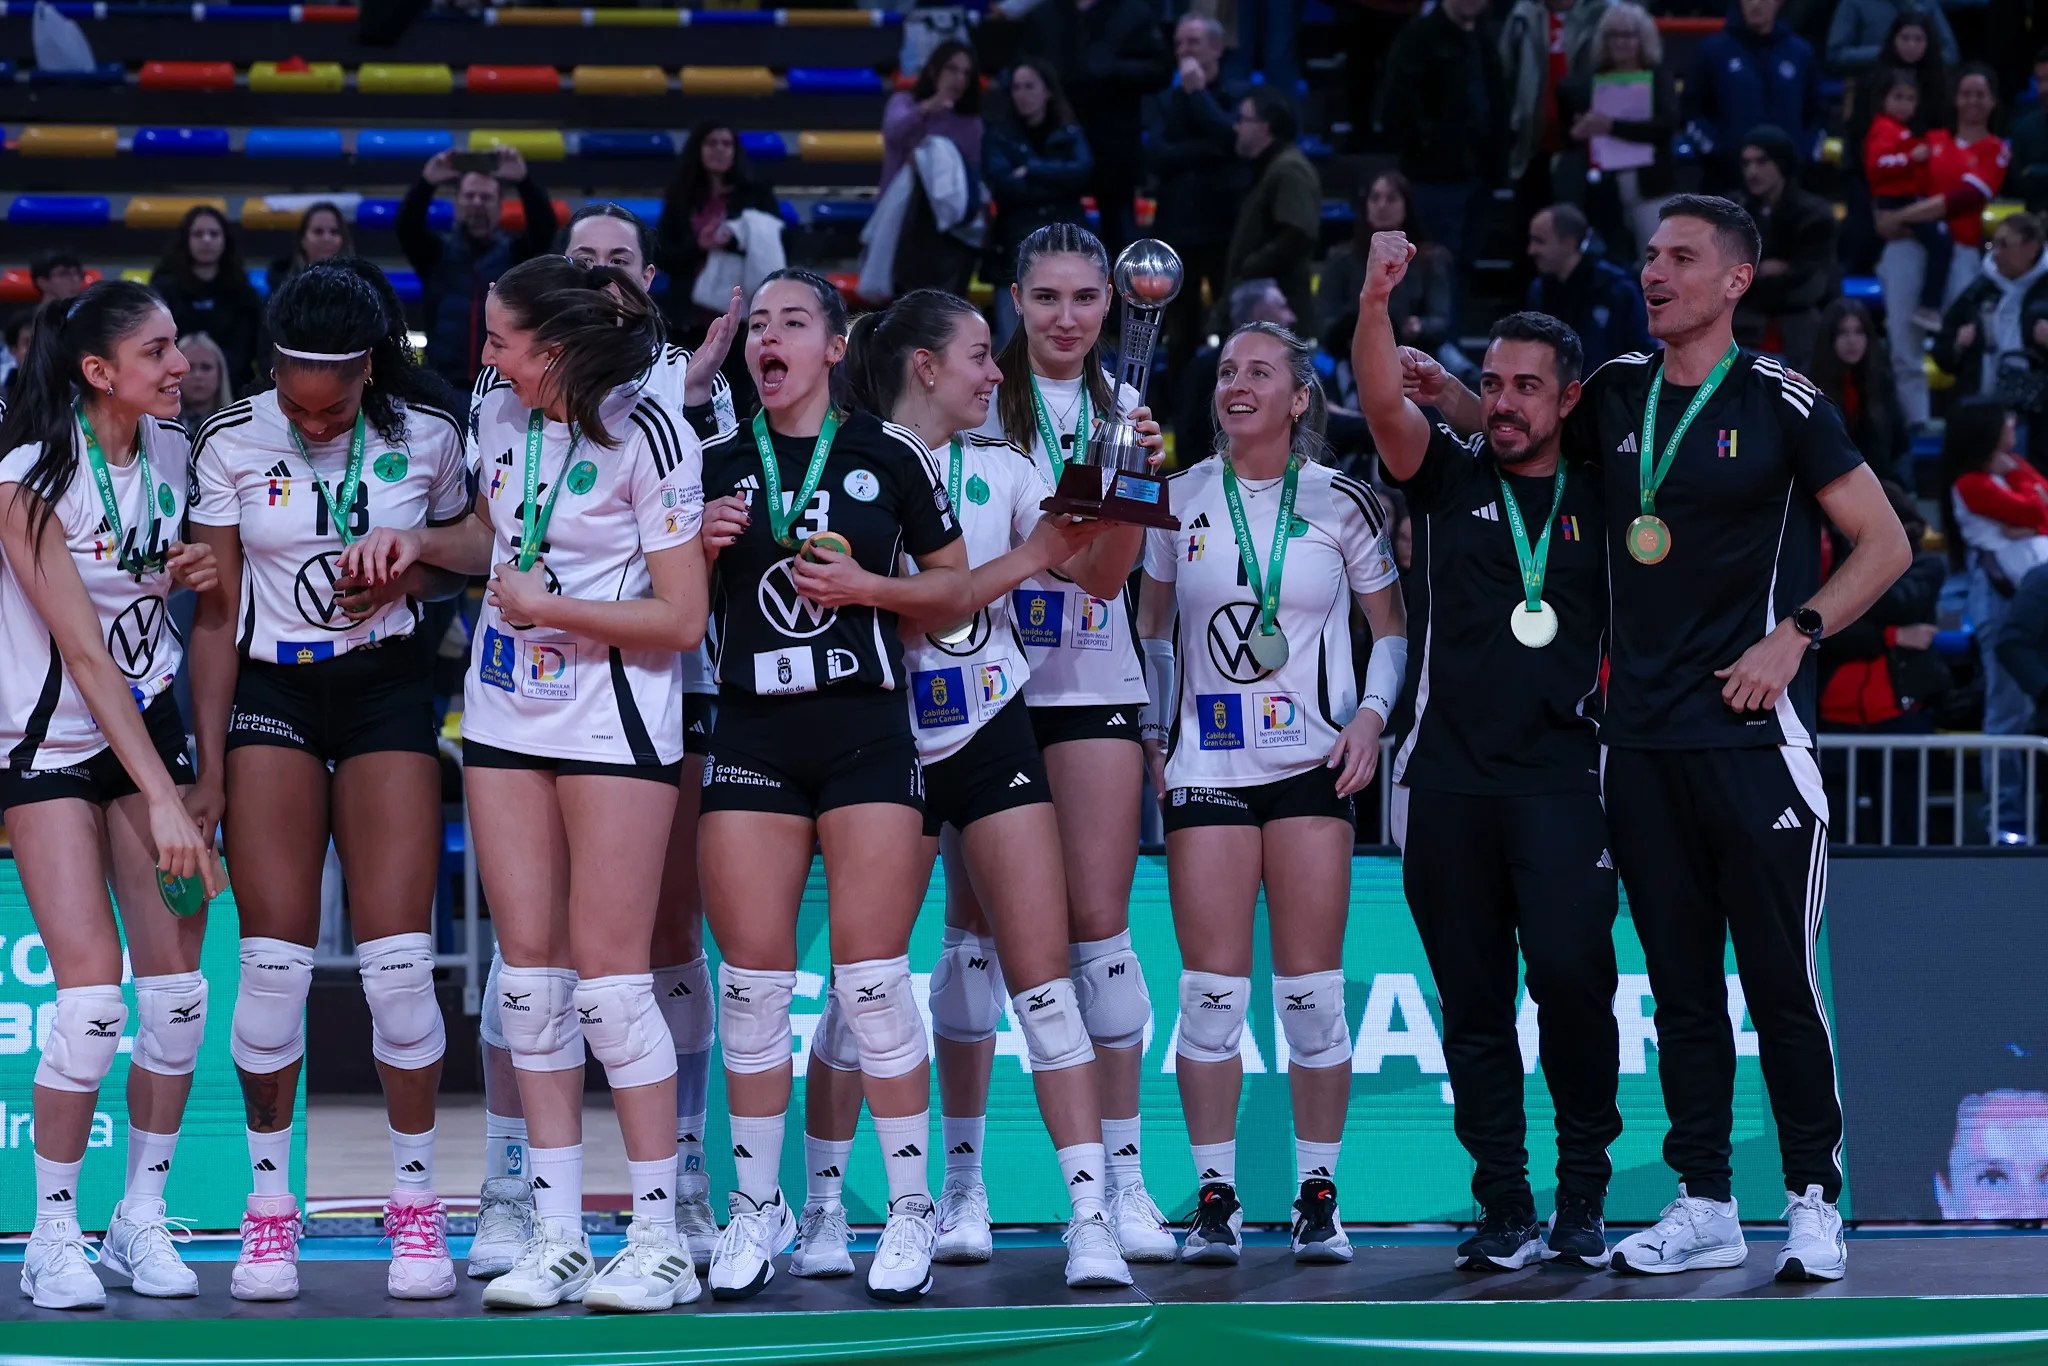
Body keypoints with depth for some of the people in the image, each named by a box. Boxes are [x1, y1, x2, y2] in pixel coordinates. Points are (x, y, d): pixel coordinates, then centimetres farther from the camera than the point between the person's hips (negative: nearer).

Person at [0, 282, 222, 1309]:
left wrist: (201, 574, -5)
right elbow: (85, 654, -22)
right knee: (91, 991, -13)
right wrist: (164, 802, -24)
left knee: (177, 981, -2)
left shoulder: (174, 452, -1)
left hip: (150, 721, 5)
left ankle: (144, 1214, 13)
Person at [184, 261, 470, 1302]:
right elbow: (216, 615, -2)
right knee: (273, 958, -6)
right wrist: (210, 768, -4)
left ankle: (415, 1205, 4)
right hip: (272, 693, 0)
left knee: (397, 958, -8)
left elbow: (462, 556, 12)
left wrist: (408, 577, -11)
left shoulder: (427, 435, -6)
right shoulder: (231, 446, -7)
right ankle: (270, 1208, 6)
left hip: (388, 689, 0)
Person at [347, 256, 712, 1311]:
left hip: (615, 719, -6)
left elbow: (681, 618, -13)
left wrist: (551, 607, -16)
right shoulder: (501, 413, 5)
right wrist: (414, 543, 7)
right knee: (528, 971, 4)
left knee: (606, 970, -8)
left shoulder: (650, 434, -15)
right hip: (507, 710, 6)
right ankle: (557, 1238, 9)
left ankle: (660, 1242, 0)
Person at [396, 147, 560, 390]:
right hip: (445, 385, 1)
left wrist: (523, 181, -26)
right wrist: (426, 183, -26)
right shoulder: (437, 252, 9)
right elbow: (406, 226, -8)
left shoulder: (515, 252, 8)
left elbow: (544, 226, -9)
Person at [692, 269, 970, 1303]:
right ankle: (758, 1208, 11)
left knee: (872, 979, -6)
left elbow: (956, 590, 7)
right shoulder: (716, 465, 10)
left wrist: (866, 586, -8)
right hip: (751, 732, 3)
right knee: (751, 981, 0)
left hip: (865, 730, -2)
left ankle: (910, 1207, 4)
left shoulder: (888, 457, 3)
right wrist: (701, 550, -4)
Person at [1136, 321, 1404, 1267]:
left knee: (1311, 989, -2)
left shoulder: (1342, 504, 3)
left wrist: (1371, 712, -5)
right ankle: (1214, 1199, 1)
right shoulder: (1179, 499, 7)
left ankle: (1318, 1198, 6)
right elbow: (1153, 627, 16)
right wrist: (1150, 730, 6)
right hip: (1205, 758, 1)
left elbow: (1392, 626, 10)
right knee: (1212, 988, -5)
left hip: (1311, 761, -1)